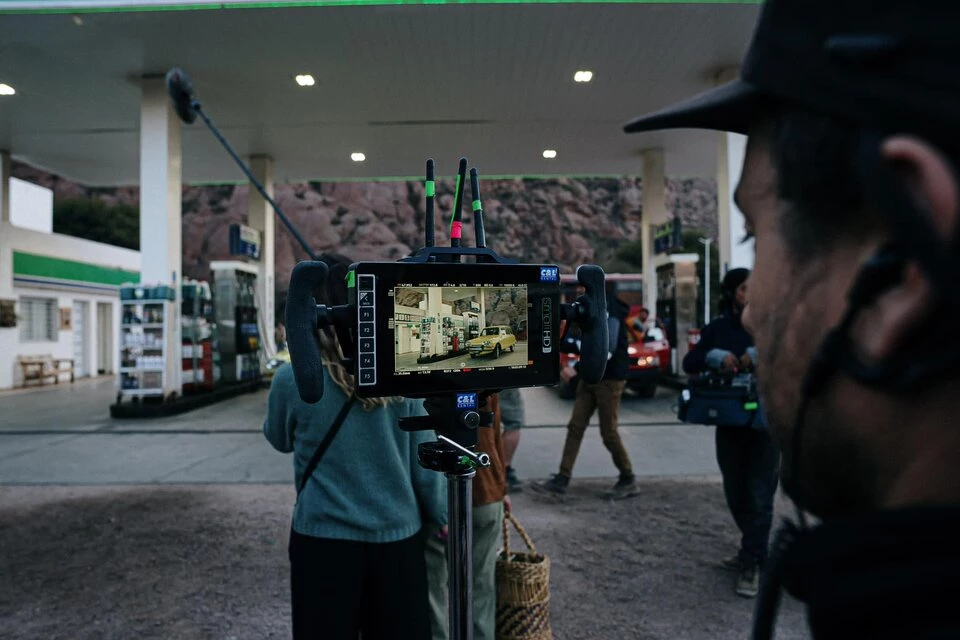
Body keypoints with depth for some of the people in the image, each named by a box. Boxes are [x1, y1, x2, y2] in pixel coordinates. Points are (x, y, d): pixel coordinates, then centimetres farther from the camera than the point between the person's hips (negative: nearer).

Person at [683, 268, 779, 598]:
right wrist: (716, 356, -18)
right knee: (736, 493, 14)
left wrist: (758, 354, -28)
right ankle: (753, 551, 34)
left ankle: (752, 564, 8)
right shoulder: (716, 329, 6)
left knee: (759, 496, -1)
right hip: (729, 424, 4)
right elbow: (690, 363, 0)